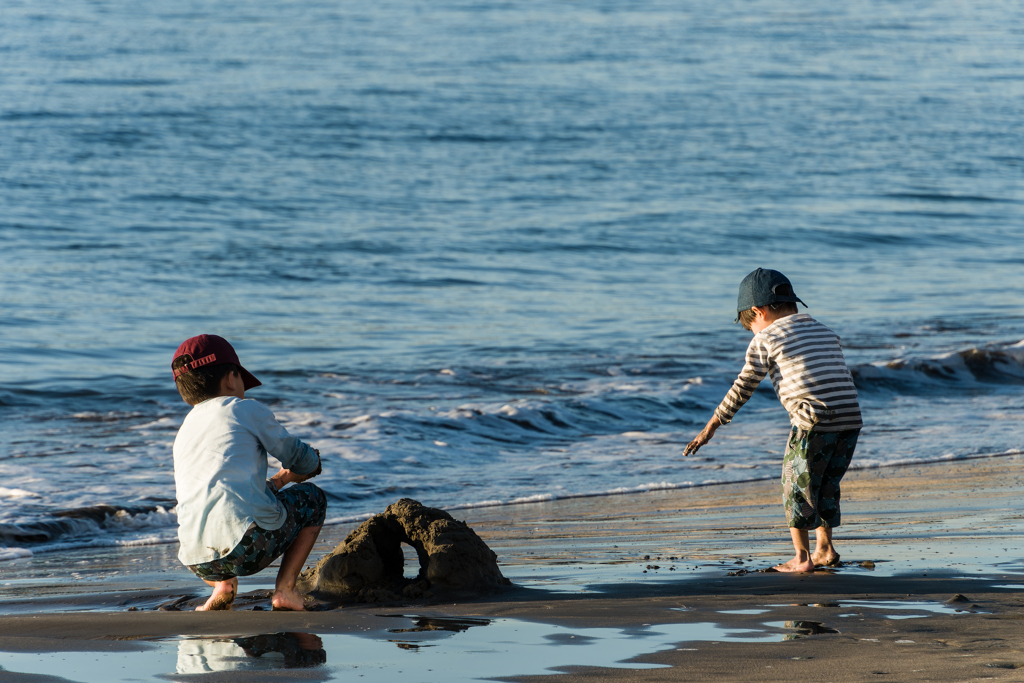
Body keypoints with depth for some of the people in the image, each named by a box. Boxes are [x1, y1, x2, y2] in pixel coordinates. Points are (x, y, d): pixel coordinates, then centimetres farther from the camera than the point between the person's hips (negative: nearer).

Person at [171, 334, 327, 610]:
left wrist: (278, 481, 49)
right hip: (251, 545, -5)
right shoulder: (247, 409, 11)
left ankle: (222, 587, 11)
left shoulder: (183, 434, 28)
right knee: (312, 499, 24)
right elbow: (300, 459, 21)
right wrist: (311, 462, 44)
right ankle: (285, 589, 10)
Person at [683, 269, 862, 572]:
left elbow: (742, 388, 5)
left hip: (814, 423, -6)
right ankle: (825, 549, 29)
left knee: (798, 488, 9)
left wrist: (710, 428, 12)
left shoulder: (765, 340, 4)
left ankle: (802, 557, 11)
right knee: (827, 485, 22)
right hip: (850, 419, 6)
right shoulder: (826, 333, 22)